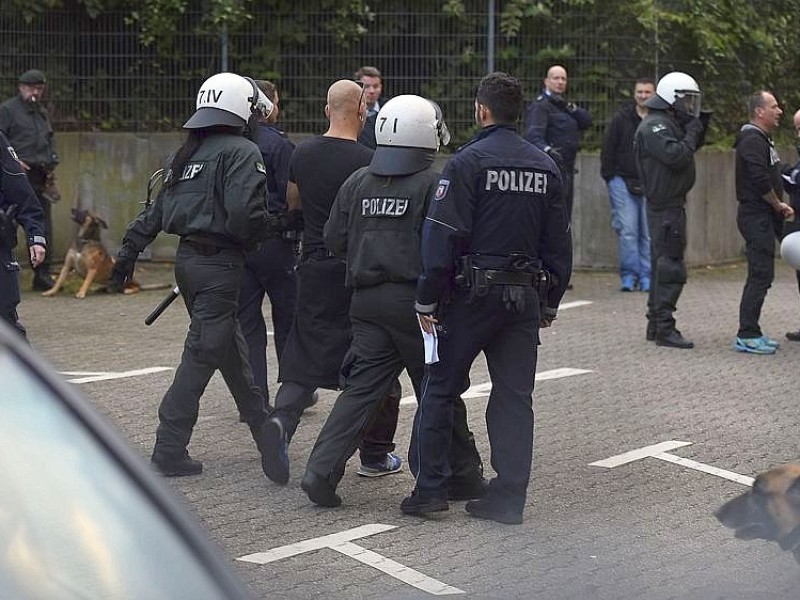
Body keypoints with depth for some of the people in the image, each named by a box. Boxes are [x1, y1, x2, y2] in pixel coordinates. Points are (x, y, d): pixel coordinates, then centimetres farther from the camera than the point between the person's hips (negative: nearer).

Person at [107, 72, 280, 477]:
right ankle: (170, 450, -6)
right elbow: (244, 212, -23)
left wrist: (130, 249, 18)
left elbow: (157, 209, 16)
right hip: (219, 264, -9)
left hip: (188, 258, 9)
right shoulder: (241, 152, -10)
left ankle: (262, 427, 32)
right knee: (203, 352, -6)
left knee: (229, 343, 19)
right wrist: (269, 228, -4)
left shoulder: (188, 153, 14)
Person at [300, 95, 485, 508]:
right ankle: (461, 477, 20)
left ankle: (321, 470, -6)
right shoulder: (432, 185, -9)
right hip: (414, 300, -5)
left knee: (362, 388, 6)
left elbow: (334, 239, 10)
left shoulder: (357, 183, 7)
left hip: (366, 300, 5)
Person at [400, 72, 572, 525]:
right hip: (525, 295, 5)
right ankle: (509, 497, 6)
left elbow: (443, 238, -14)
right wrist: (550, 303, 21)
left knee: (441, 388, 6)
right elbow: (559, 243, 13)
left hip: (473, 291, -5)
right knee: (514, 397, 7)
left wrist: (428, 300, -9)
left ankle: (431, 488, 6)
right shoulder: (546, 167, 9)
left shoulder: (469, 161, -9)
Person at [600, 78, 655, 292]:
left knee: (649, 233, 3)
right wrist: (609, 178, 1)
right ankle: (629, 275, 2)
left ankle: (647, 276, 10)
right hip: (623, 181, -1)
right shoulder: (621, 119, 2)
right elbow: (607, 150, 6)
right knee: (628, 231, -5)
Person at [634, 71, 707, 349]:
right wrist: (692, 135, -12)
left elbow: (684, 156, 20)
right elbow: (675, 155, -25)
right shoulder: (655, 126, -14)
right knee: (670, 267, -11)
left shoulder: (669, 124, 20)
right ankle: (664, 329, -11)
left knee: (662, 265, 15)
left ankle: (655, 325, 22)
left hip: (670, 205, 11)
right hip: (666, 207, -11)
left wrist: (696, 136, 6)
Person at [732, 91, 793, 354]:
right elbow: (761, 182, -24)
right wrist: (779, 205, -11)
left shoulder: (762, 139, 19)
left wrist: (779, 207, 8)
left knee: (761, 275, 12)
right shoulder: (753, 140, -15)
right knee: (760, 276, -10)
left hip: (764, 216, 11)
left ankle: (751, 333, 17)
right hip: (756, 216, -11)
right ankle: (746, 336, -9)